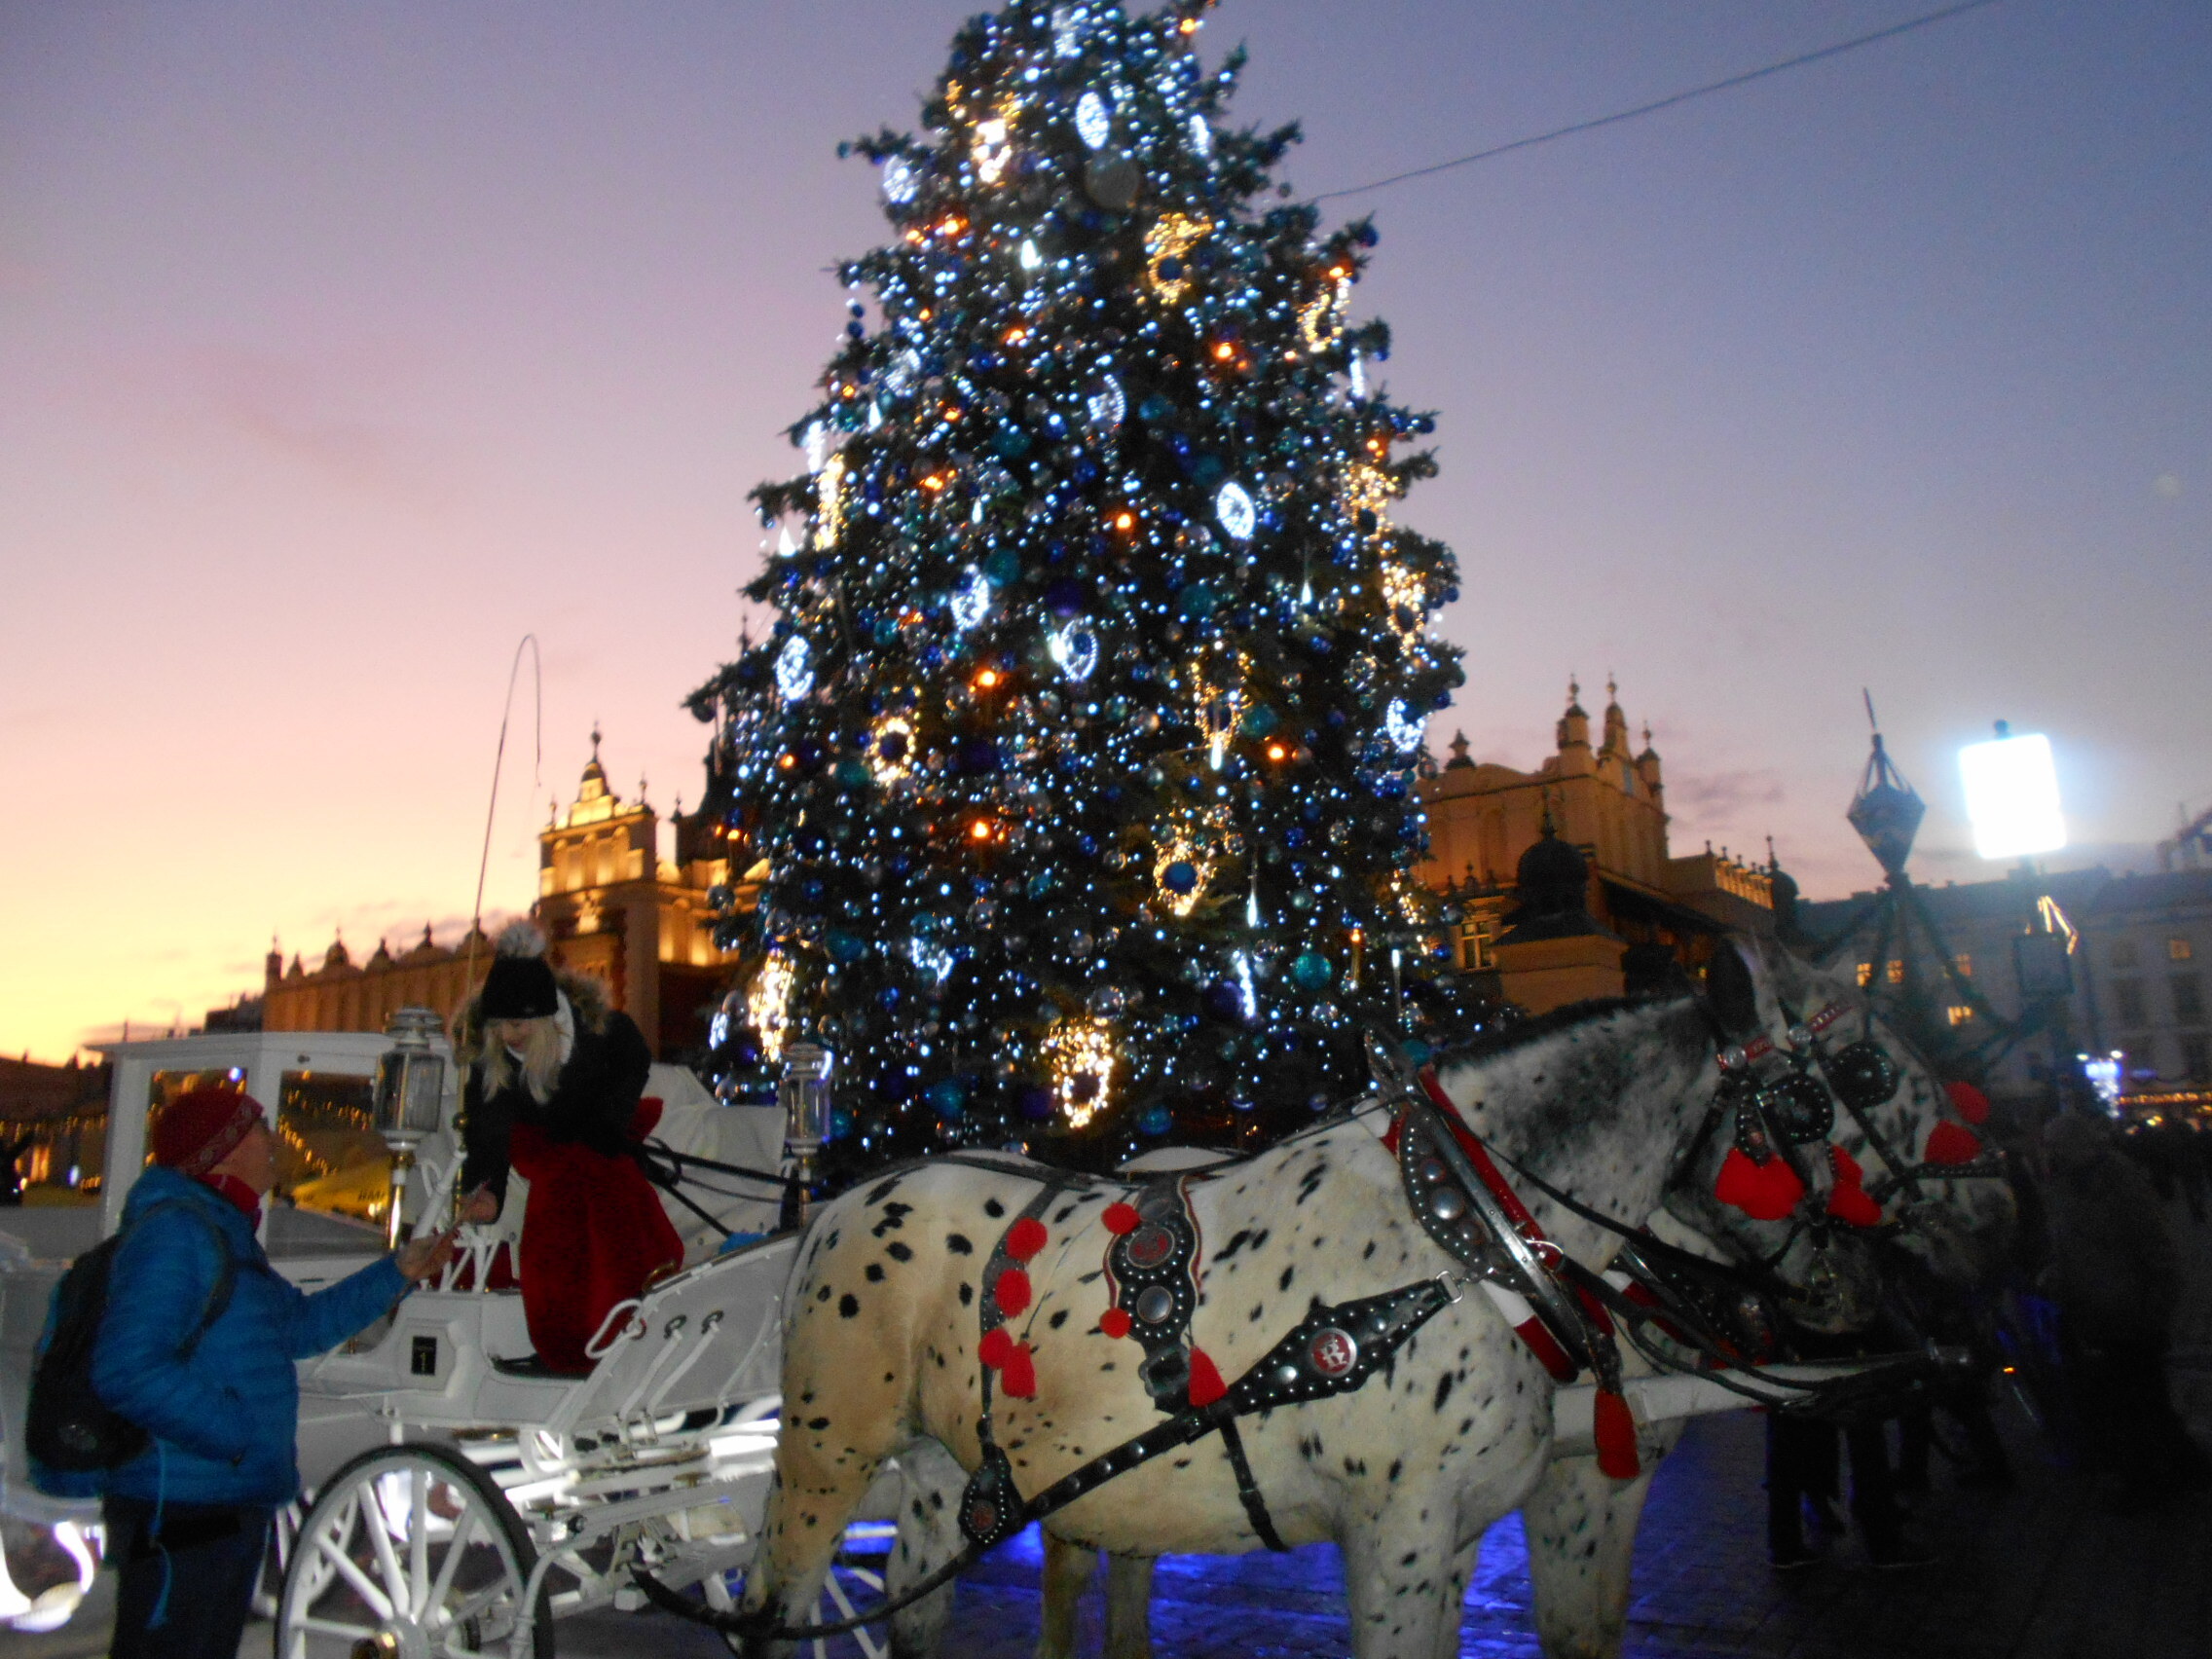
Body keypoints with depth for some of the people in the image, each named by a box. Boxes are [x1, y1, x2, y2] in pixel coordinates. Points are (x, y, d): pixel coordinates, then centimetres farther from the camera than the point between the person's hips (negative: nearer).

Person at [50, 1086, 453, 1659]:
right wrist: (243, 1440, -25)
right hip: (180, 1513, -10)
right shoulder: (174, 1230, -18)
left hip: (229, 1512, 11)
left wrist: (398, 1272, 19)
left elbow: (298, 1324, 22)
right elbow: (129, 1371, -28)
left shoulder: (225, 1233, 16)